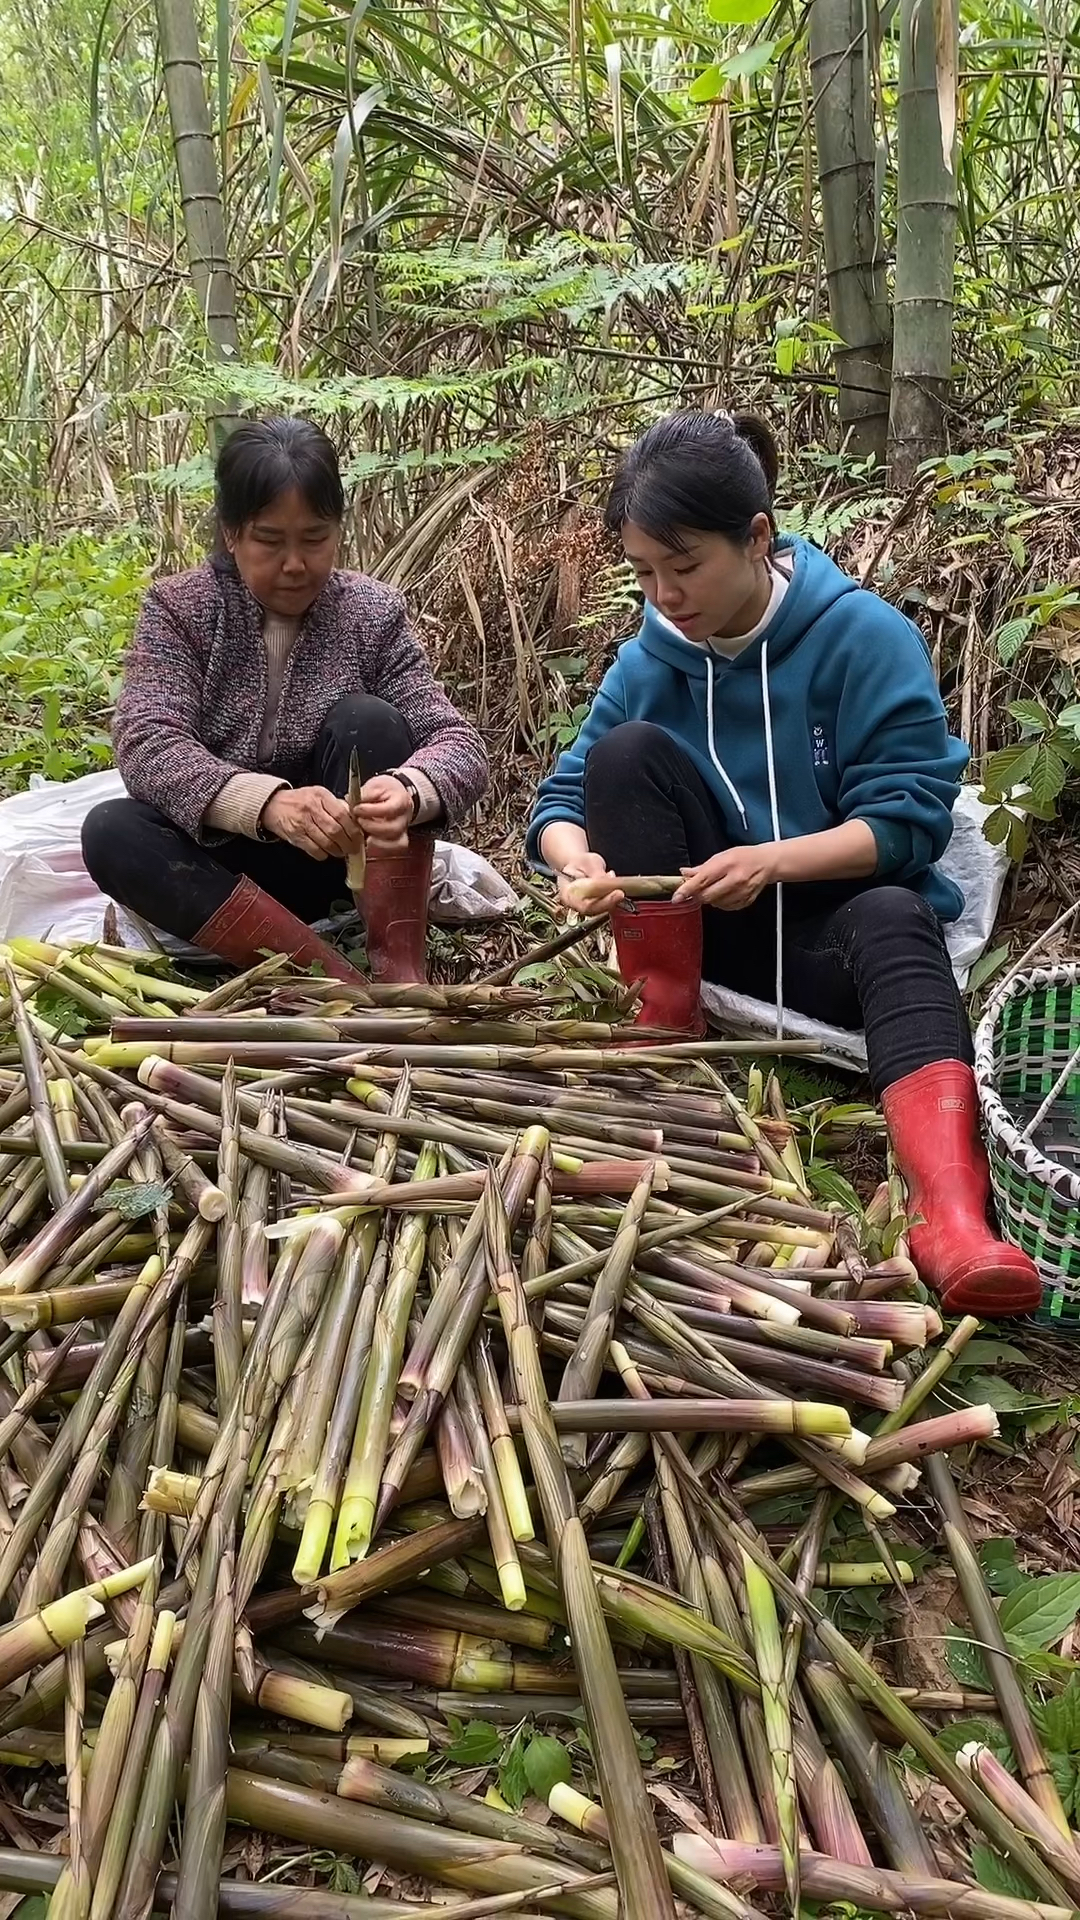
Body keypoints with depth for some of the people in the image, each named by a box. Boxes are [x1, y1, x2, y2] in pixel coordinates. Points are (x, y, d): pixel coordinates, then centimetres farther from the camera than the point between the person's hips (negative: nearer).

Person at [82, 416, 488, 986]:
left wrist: (408, 790, -40)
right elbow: (144, 745, -22)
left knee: (369, 721, -24)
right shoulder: (179, 608, -7)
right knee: (110, 833, -28)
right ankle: (342, 984, -34)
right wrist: (266, 802, -42)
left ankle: (398, 969, -26)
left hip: (342, 857, 0)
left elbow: (459, 745, -14)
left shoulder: (373, 613, -5)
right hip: (217, 859, 0)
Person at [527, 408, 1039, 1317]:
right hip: (708, 925, 4)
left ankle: (950, 1211, -62)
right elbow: (565, 796, 0)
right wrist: (578, 864, -25)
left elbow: (909, 817, -17)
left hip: (835, 925, -3)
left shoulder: (866, 638, -12)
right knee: (627, 753, -17)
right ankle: (664, 1025, -16)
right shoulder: (651, 660, 1)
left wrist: (774, 859, -32)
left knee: (893, 920, -39)